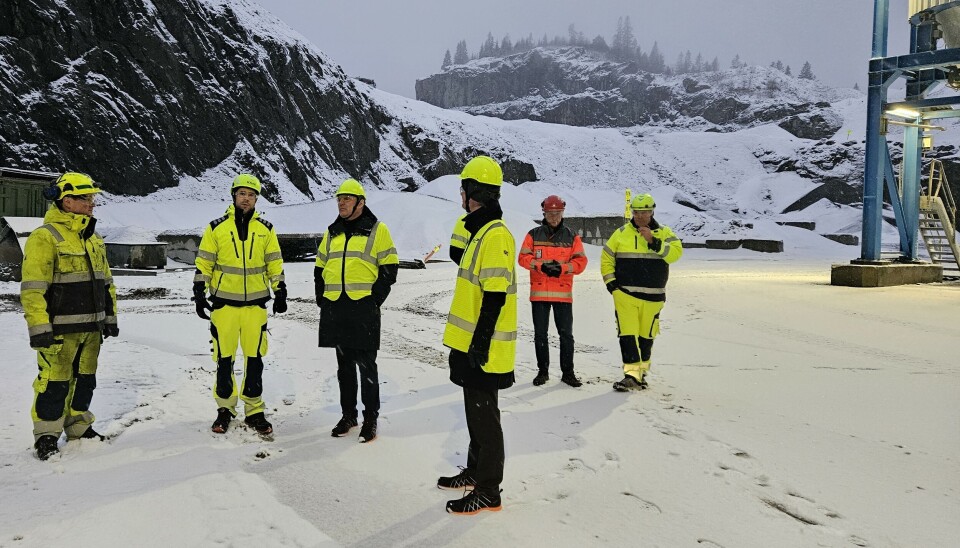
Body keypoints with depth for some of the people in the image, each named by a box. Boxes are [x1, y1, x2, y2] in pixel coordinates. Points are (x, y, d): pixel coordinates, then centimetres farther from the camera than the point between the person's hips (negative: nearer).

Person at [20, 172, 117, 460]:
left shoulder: (92, 238, 15)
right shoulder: (45, 237, -10)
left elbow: (105, 281, 21)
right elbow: (32, 287, -15)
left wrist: (110, 317, 18)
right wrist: (39, 327, -19)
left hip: (91, 326, 7)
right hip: (60, 328, -7)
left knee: (85, 379, 15)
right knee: (54, 382, -2)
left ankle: (78, 426, 29)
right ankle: (46, 434, 12)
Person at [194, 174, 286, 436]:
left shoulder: (266, 229, 7)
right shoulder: (216, 227, 2)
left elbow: (275, 264, 10)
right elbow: (203, 263, 4)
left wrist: (280, 292, 5)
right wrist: (199, 294, -1)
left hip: (256, 303, 1)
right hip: (224, 302, -1)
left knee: (254, 358, 4)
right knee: (224, 358, 5)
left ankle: (254, 411, 13)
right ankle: (224, 409, 18)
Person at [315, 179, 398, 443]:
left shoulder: (377, 230, -1)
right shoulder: (332, 233, 15)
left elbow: (389, 268, -4)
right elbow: (320, 268, 20)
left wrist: (375, 299, -10)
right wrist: (321, 298, 9)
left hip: (363, 308, -5)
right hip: (335, 308, 5)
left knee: (366, 365, -1)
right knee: (344, 365, 13)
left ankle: (370, 418, 10)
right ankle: (348, 414, 24)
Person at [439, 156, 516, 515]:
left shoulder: (495, 235, -18)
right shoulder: (481, 231, 14)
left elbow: (495, 297, -23)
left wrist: (480, 343, -23)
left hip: (483, 348, -10)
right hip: (472, 344, 10)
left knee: (484, 416, -1)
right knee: (476, 411, 20)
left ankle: (488, 492, 11)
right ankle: (475, 472, 34)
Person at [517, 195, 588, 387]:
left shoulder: (572, 236, 6)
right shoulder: (534, 235, 5)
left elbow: (580, 261, 1)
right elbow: (523, 258, -2)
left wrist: (562, 268, -16)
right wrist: (541, 266, -18)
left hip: (563, 293, 0)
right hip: (539, 293, 0)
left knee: (566, 334, 3)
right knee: (540, 334, 8)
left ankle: (568, 372, 14)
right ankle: (543, 371, 20)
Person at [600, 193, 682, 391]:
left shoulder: (664, 233, 5)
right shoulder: (622, 233, 5)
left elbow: (676, 253, -11)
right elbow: (606, 258, 11)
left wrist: (653, 242, -21)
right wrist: (610, 282, 1)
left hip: (653, 296, 1)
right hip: (625, 294, -1)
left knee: (646, 335, 11)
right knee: (628, 334, -10)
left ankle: (641, 372, 28)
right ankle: (632, 375, -8)